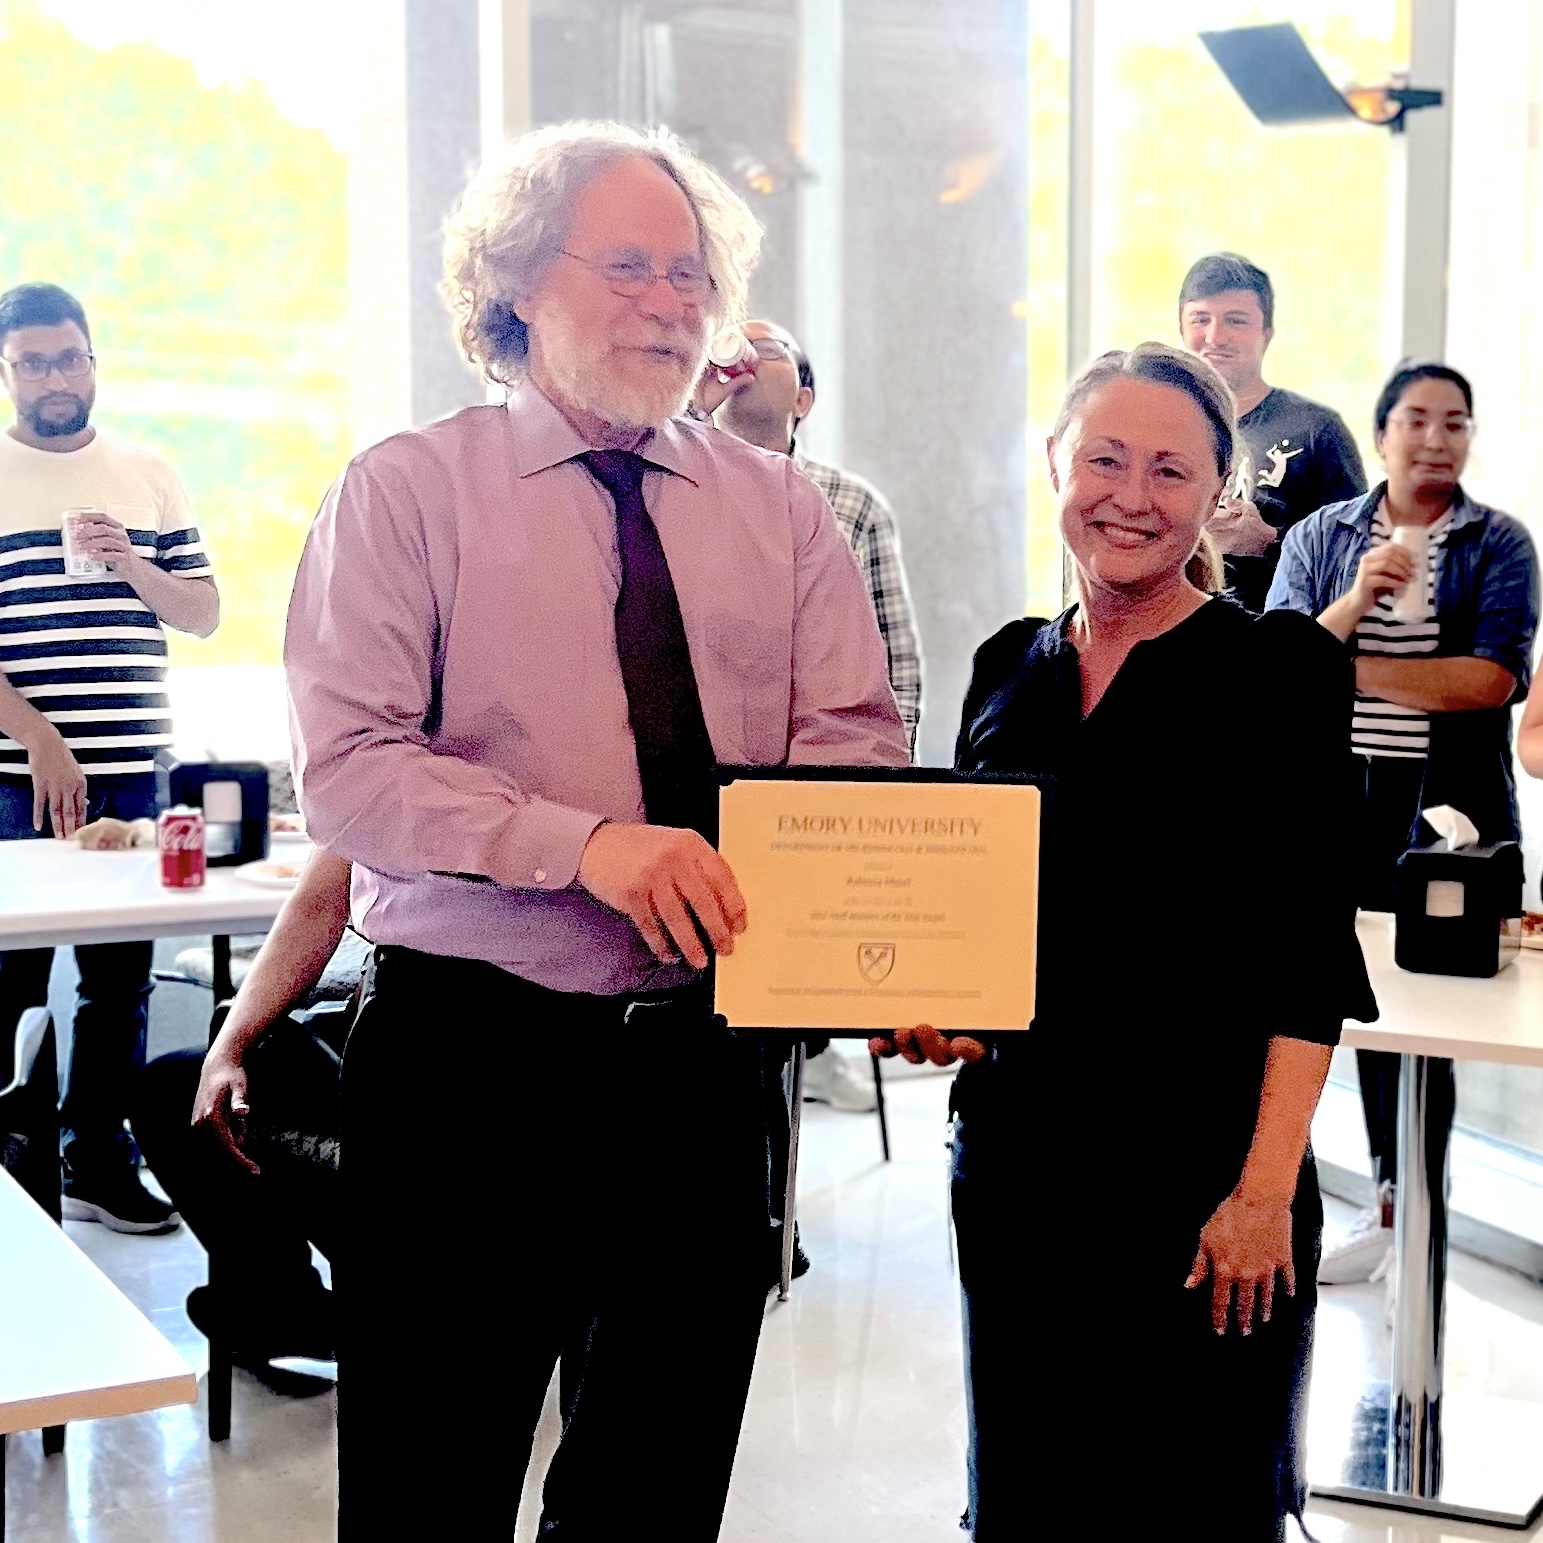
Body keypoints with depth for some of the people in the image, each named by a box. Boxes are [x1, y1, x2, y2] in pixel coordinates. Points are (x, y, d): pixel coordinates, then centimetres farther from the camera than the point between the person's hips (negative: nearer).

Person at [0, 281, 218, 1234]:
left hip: (134, 772, 4)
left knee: (122, 978, 8)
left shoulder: (150, 478, 12)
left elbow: (205, 613, 12)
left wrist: (134, 568, -8)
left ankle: (99, 1163, 19)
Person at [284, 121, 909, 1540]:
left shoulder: (781, 509, 9)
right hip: (470, 1051, -3)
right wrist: (587, 846, -25)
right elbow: (349, 771, -11)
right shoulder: (406, 493, -2)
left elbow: (857, 748, 0)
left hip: (712, 1053, 4)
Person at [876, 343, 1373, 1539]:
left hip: (1200, 1161, -5)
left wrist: (1266, 1191, -15)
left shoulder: (1281, 669, -5)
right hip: (1014, 1149, 5)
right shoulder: (1011, 668, 10)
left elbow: (1311, 956, -9)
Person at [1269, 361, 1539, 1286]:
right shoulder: (1322, 537, 9)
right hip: (1337, 801, 2)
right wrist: (1354, 603, -16)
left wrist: (1350, 666, -9)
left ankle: (1396, 1214, 15)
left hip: (1446, 810, -2)